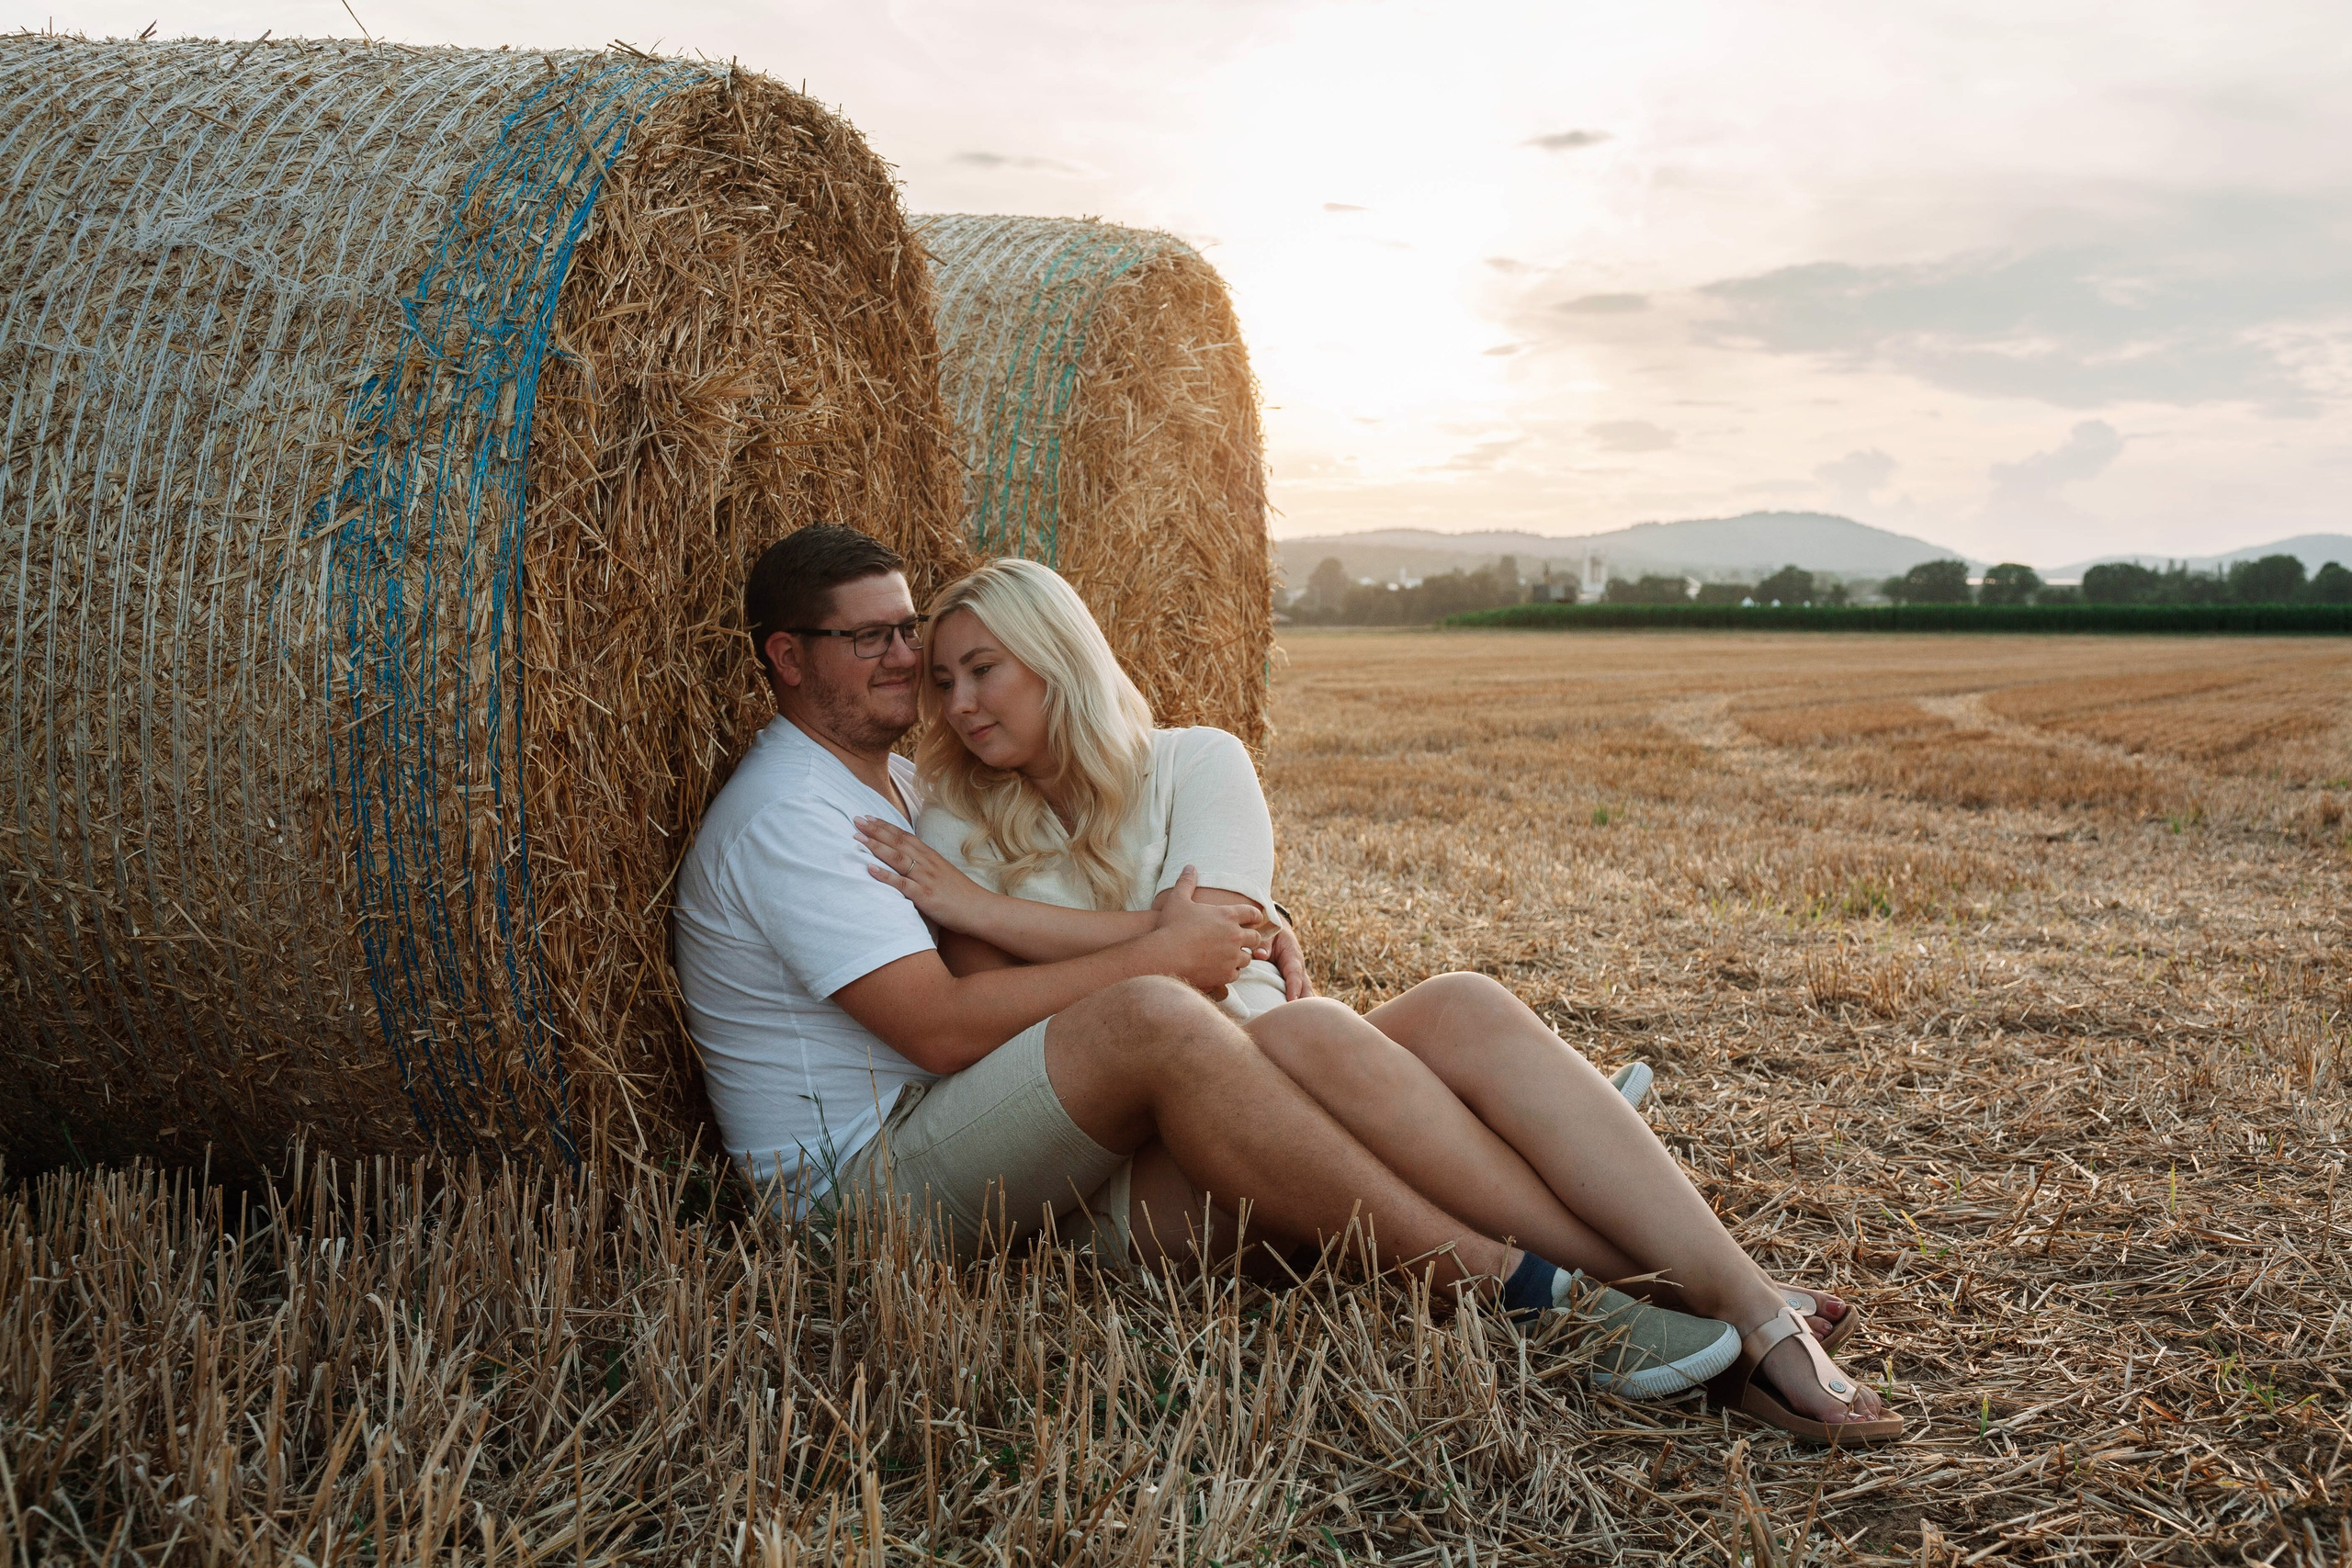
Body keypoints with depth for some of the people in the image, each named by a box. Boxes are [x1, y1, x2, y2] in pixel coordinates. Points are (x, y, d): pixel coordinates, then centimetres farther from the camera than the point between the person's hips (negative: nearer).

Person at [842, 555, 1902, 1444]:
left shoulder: (1196, 764, 7)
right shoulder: (956, 831, 6)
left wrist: (984, 907, -13)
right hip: (1133, 1175, -2)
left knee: (1464, 1009, -26)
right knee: (1305, 1036, -33)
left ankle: (1750, 1310, -33)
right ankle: (1646, 1293, -30)